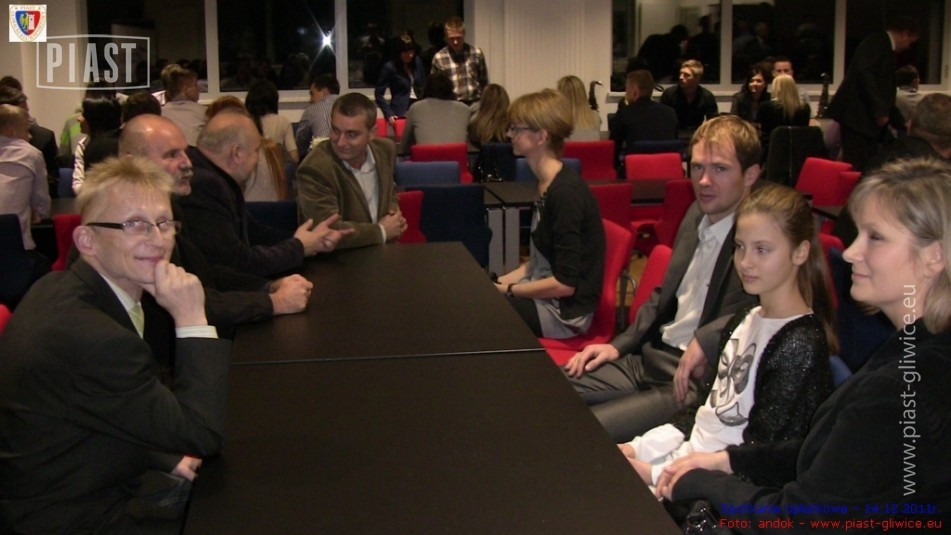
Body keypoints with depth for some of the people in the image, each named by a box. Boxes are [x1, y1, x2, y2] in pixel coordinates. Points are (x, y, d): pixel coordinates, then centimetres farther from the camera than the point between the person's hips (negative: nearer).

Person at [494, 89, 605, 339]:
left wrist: (509, 290, -12)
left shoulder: (567, 192, -21)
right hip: (543, 294, 8)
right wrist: (500, 282, 4)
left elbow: (565, 283, -22)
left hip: (564, 311, -8)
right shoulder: (547, 185, 7)